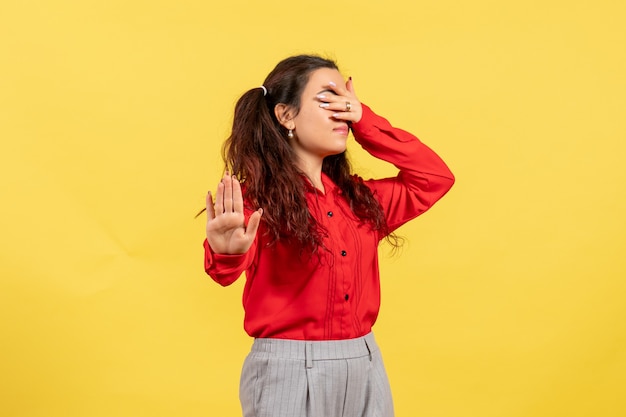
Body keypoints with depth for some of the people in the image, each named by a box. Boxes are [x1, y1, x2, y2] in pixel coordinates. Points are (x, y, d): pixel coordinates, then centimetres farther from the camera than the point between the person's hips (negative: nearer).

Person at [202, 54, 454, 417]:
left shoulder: (358, 198, 9)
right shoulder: (257, 198, -9)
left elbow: (436, 177, 9)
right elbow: (228, 269, -27)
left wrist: (365, 121, 3)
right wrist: (227, 252, -52)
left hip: (366, 367, 6)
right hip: (290, 372, -5)